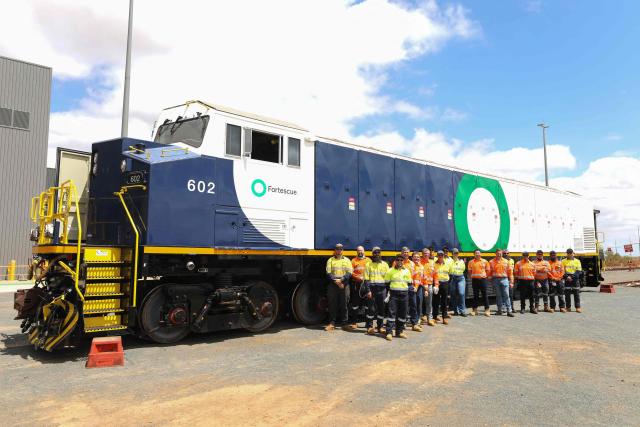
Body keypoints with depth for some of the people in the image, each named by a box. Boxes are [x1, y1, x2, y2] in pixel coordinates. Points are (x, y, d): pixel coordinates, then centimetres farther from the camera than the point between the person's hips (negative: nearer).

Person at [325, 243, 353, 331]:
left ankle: (344, 323, 12)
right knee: (332, 305, 0)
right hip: (333, 285, 0)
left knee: (344, 305, 4)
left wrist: (341, 280, -15)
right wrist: (335, 281, -15)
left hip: (344, 285, 1)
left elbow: (349, 273, 0)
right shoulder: (330, 260, 9)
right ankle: (332, 323, 6)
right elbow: (328, 273, 0)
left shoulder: (347, 260, 11)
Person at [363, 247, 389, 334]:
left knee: (382, 308, 6)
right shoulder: (368, 265, 5)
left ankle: (380, 326, 16)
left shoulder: (385, 264, 12)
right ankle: (369, 326, 5)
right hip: (372, 288, -2)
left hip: (382, 289, 2)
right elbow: (366, 279, 0)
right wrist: (368, 290, -9)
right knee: (371, 308, -3)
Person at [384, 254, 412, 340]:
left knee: (402, 313, 6)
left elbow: (409, 283, 15)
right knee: (392, 312, -8)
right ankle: (389, 332, -8)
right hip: (393, 293, -3)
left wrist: (407, 291, 5)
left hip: (403, 294, 3)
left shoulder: (407, 271, 10)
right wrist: (388, 292, -4)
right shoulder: (390, 271, 2)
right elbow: (387, 283, 4)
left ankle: (400, 331, 18)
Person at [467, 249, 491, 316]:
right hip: (474, 280, 1)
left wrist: (485, 276, 0)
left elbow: (488, 270, 8)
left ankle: (487, 309, 7)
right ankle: (475, 310, 13)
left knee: (485, 295, 1)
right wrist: (471, 277, 0)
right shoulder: (471, 262, 4)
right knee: (475, 295, 7)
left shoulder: (485, 261, 2)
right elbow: (469, 271, 10)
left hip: (482, 279, -1)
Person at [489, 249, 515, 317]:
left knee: (506, 295, -6)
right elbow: (489, 271, 6)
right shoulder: (492, 262, 6)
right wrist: (490, 279, -2)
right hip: (496, 280, 1)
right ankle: (499, 310, 15)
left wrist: (511, 282, 4)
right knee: (498, 295, 7)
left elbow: (510, 272, 7)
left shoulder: (506, 261, 8)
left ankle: (509, 311, -6)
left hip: (504, 279, 0)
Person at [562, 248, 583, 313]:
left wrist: (572, 277, -13)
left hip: (575, 279, 0)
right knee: (567, 294, 2)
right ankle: (568, 307, 8)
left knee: (576, 294, 0)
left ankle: (578, 307, 4)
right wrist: (567, 277, -13)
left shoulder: (577, 261, 8)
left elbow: (579, 271, 0)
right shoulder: (564, 261, 8)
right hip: (567, 280, 0)